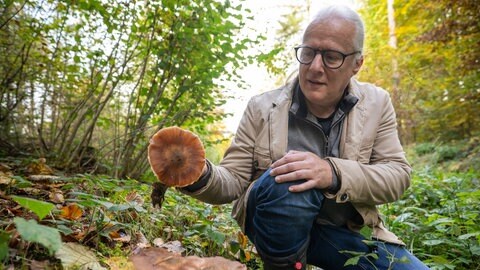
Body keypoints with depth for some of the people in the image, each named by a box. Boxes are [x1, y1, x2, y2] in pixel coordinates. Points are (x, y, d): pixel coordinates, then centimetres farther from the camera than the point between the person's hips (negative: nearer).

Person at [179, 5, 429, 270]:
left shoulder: (376, 104, -3)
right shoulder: (262, 107, -9)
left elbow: (397, 174, -11)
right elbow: (233, 181, -10)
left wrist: (334, 173, -31)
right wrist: (202, 175, -34)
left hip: (346, 231, 3)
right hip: (275, 227, -2)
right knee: (290, 180, -33)